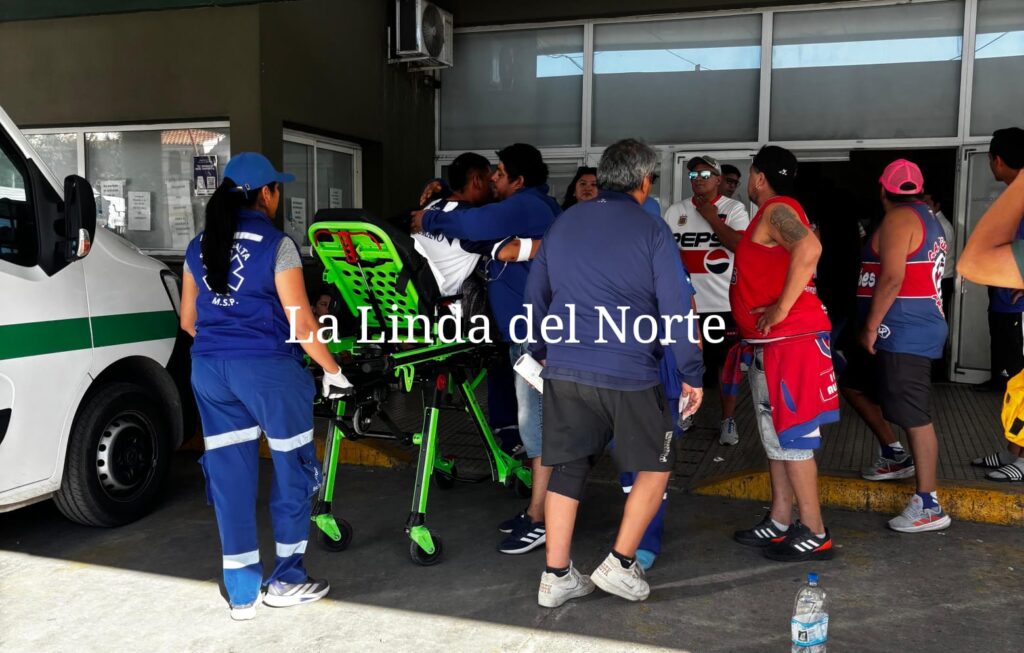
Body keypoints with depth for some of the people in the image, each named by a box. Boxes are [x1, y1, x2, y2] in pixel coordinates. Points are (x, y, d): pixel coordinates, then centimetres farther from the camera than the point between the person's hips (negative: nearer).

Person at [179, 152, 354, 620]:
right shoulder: (276, 244, -10)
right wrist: (333, 371, -3)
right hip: (267, 368, -5)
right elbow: (301, 324, -12)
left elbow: (188, 320, 14)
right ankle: (286, 580, 21)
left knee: (229, 473, 10)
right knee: (292, 469, 11)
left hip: (209, 370, 6)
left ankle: (242, 592, 17)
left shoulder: (199, 247, 8)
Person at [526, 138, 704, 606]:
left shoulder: (563, 223, 11)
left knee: (567, 468, 12)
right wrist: (692, 374, 0)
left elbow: (536, 293, 18)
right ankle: (620, 564, 14)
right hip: (628, 374, -4)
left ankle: (556, 577, 16)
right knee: (656, 464, 15)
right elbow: (676, 309, -7)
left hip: (564, 368, 5)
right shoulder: (651, 232, -4)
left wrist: (541, 351, 30)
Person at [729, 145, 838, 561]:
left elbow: (809, 248, -32)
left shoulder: (777, 211, -13)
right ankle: (779, 524, 23)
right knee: (776, 435, 14)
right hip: (772, 344, 11)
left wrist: (781, 309, -28)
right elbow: (754, 256, 34)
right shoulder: (773, 214, 19)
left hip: (788, 340, -11)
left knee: (790, 435, -7)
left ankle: (814, 534, 1)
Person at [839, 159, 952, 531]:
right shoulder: (928, 221, 18)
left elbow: (892, 278, -22)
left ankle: (928, 506, -3)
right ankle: (894, 456, 28)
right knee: (853, 385, 22)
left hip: (904, 333, -11)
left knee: (915, 416, -7)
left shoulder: (898, 219, -12)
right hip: (912, 329, 11)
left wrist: (870, 326, -16)